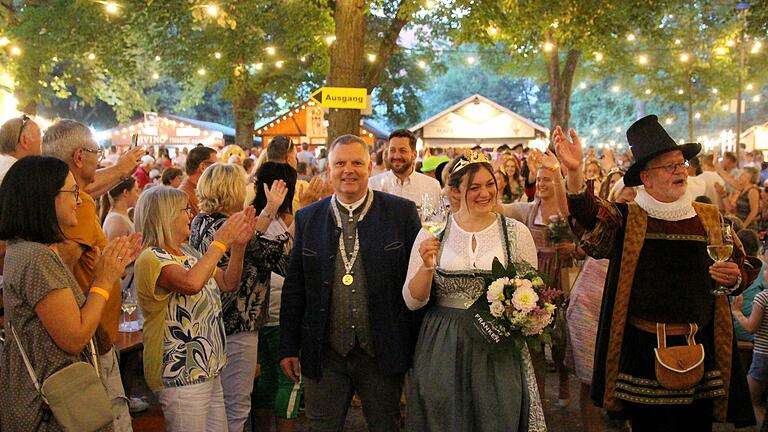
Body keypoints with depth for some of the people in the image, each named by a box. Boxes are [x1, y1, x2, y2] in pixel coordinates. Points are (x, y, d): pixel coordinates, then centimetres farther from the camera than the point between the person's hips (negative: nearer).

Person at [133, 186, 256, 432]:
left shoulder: (188, 254, 12)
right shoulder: (151, 258, -15)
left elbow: (228, 283, 15)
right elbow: (191, 283, -33)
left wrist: (238, 245, 0)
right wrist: (221, 242, -24)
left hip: (209, 370, 9)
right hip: (180, 375, -9)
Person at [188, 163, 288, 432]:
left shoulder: (200, 223, 4)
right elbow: (282, 257, -17)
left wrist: (271, 208, 16)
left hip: (212, 325, 9)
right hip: (238, 329, -9)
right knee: (236, 406, 4)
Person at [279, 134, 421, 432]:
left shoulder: (402, 213, -3)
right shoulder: (307, 218, 4)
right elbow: (294, 288, 7)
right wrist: (289, 348, 6)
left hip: (383, 352, -1)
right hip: (324, 355, 2)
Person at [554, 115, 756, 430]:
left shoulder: (709, 217, 7)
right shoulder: (627, 219, -1)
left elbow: (743, 266, 16)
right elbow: (590, 220, -22)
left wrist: (735, 277, -8)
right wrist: (575, 174, -38)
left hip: (699, 348, 2)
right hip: (641, 348, -2)